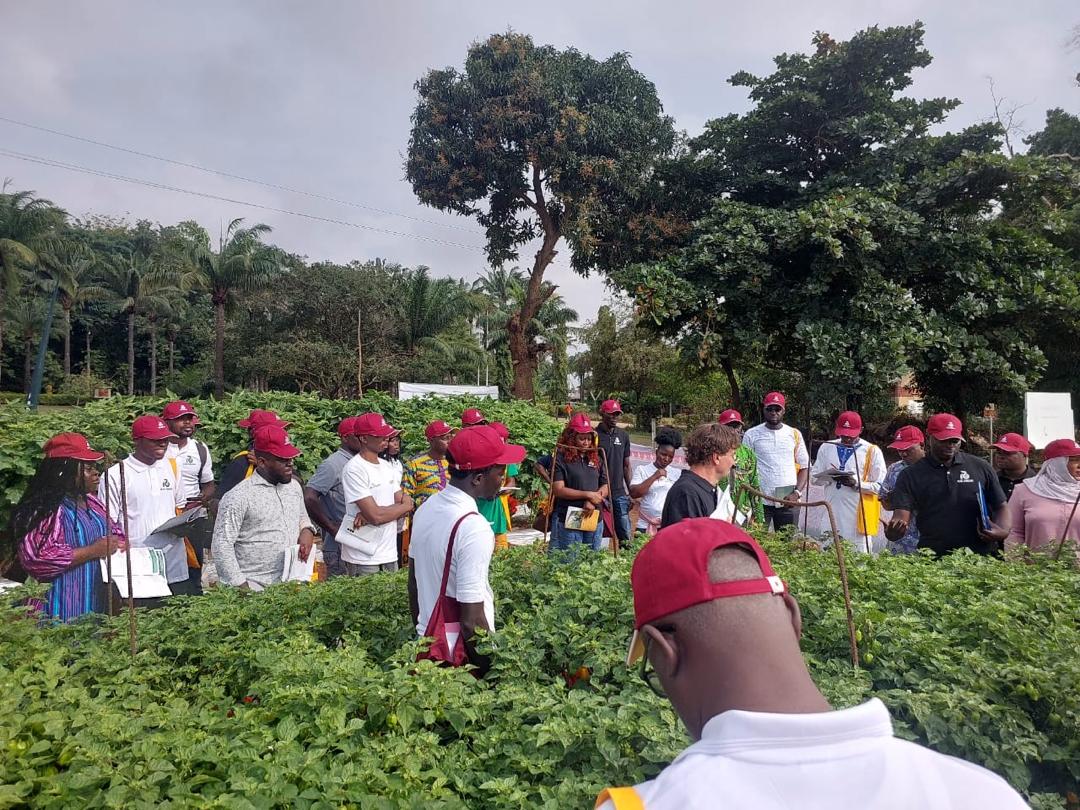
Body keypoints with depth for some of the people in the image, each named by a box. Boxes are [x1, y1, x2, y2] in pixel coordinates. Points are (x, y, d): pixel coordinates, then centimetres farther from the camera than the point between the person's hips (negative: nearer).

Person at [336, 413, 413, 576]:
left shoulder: (387, 466, 9)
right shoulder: (354, 469, -15)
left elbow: (402, 501, 4)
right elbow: (376, 516, -21)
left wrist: (370, 515, -14)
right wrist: (406, 506, -4)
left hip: (390, 554, 7)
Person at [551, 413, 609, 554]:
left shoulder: (596, 458, 11)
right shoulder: (561, 459, -6)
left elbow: (605, 487, 10)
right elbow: (558, 490, -13)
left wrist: (593, 502, -10)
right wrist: (588, 494, -15)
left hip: (594, 520, 5)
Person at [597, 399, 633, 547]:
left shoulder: (623, 435, 10)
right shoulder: (594, 435, -5)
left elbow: (626, 465, 15)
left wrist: (631, 492, 10)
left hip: (619, 493, 4)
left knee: (625, 535, 6)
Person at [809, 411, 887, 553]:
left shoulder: (872, 451, 0)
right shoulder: (826, 447, 10)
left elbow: (880, 486, -2)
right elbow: (814, 477, 10)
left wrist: (856, 484, -17)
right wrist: (831, 477, -9)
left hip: (859, 516, -3)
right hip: (832, 515, 3)